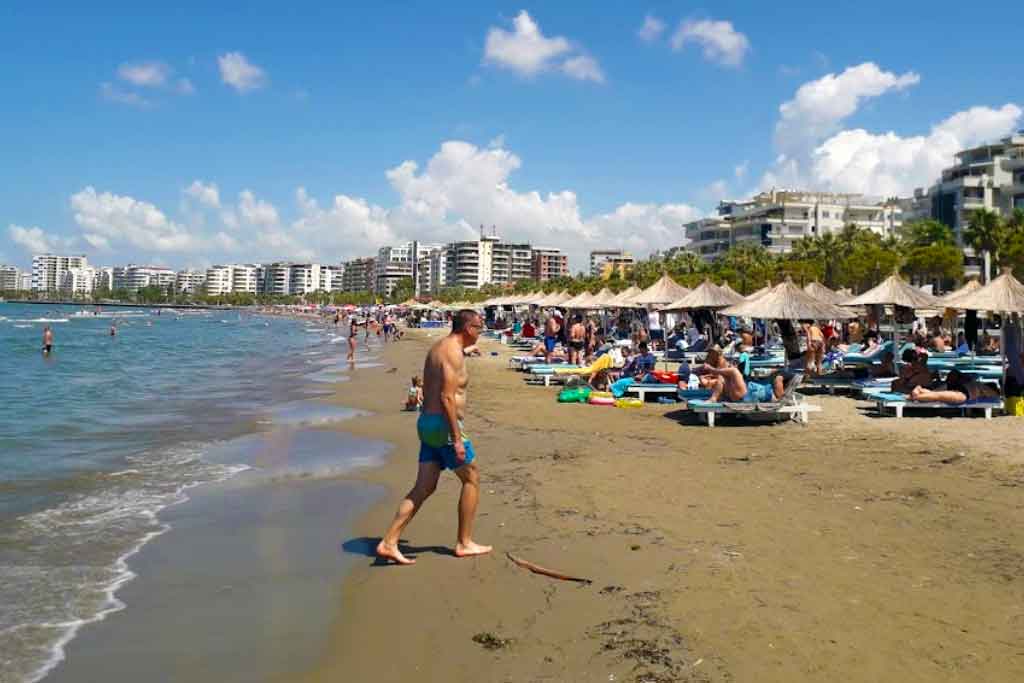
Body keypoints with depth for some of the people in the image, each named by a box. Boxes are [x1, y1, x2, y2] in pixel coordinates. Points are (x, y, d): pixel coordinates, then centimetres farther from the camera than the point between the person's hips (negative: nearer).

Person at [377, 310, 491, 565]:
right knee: (472, 479, 7)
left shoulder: (437, 348, 16)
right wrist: (457, 439, -22)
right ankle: (464, 543, 17)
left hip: (427, 422, 9)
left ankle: (388, 543, 4)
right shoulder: (454, 352, -15)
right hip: (444, 425, -9)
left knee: (423, 488, 8)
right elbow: (447, 398, -22)